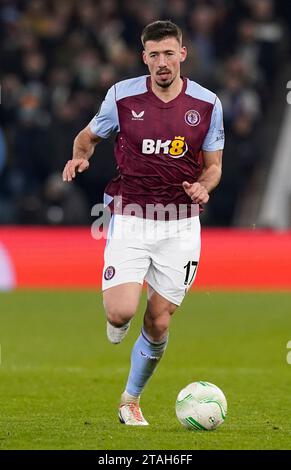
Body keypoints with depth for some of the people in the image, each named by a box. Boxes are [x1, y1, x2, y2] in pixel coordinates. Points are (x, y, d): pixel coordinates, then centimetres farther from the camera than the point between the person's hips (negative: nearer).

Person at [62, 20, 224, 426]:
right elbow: (88, 136, 13)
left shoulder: (207, 104, 0)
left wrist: (202, 187, -12)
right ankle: (116, 329, 20)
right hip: (130, 220, -1)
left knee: (158, 324, 1)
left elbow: (213, 165, 10)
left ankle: (131, 400, 24)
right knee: (121, 312, -19)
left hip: (180, 226, 1)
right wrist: (80, 157, -9)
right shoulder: (122, 96, -3)